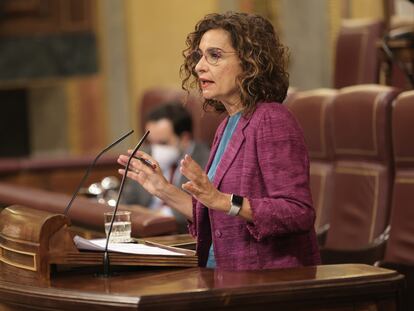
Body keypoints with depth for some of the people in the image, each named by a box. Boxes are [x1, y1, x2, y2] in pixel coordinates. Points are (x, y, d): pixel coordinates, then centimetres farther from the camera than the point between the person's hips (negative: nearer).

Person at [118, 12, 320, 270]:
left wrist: (222, 201, -26)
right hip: (228, 277, 8)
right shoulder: (228, 126, 15)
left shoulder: (272, 121, -10)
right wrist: (165, 191, 13)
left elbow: (299, 213, -19)